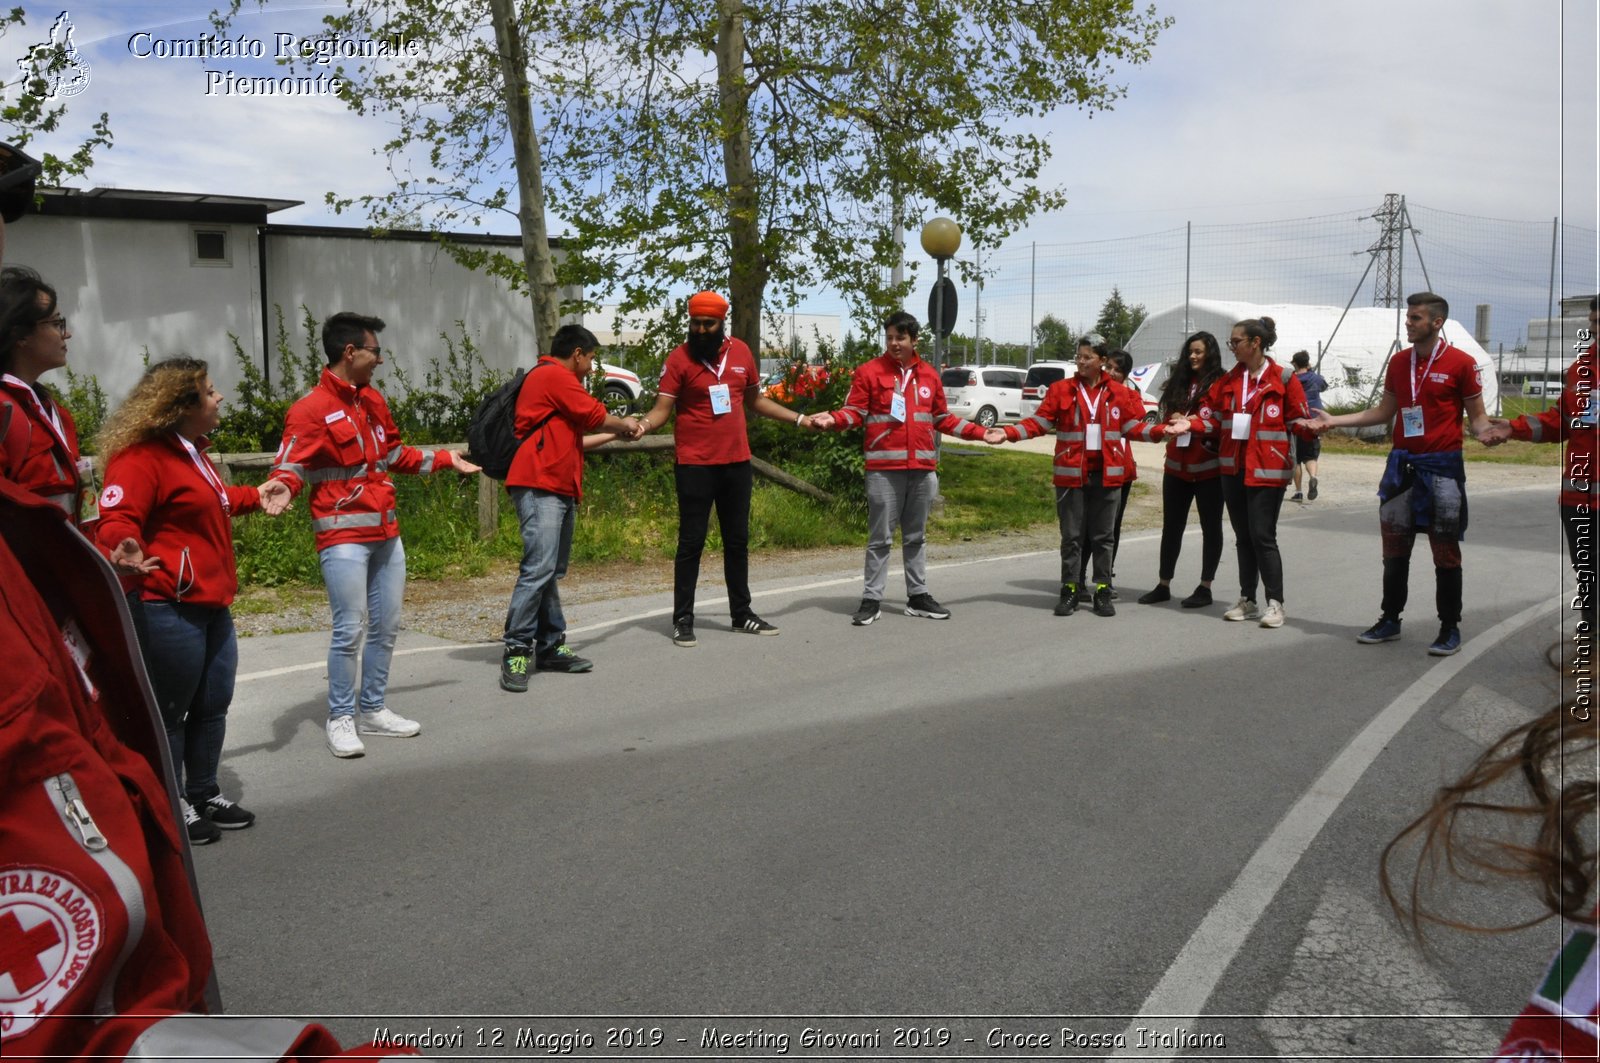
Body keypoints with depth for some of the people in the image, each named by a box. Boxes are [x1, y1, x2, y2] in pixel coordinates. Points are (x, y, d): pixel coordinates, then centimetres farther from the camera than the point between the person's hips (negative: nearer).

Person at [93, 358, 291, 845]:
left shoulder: (191, 450, 17)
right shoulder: (141, 457, -16)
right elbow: (117, 518, -27)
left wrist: (255, 497, 37)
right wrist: (124, 552, -46)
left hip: (211, 603, 10)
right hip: (167, 608, -10)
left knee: (213, 705, 17)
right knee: (169, 711, 3)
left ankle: (205, 795, 32)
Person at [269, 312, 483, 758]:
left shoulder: (373, 400, 14)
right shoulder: (311, 410, -10)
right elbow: (291, 467, -16)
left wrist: (443, 459, 30)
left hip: (386, 533, 8)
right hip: (344, 537, -8)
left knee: (386, 626, 12)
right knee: (350, 630, -7)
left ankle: (373, 710, 25)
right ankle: (340, 719, 7)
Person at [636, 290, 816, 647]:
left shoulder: (741, 351, 6)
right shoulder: (679, 358, -7)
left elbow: (755, 400, 18)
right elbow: (661, 409, -12)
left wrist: (800, 419, 18)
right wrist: (643, 425, -33)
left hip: (737, 462, 5)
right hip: (695, 466, -5)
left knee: (738, 540, 14)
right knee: (691, 542, 1)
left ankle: (742, 613, 26)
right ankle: (683, 619, 10)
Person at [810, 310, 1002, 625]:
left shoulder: (929, 375, 13)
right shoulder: (869, 371, 1)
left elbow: (943, 419, 19)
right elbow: (854, 412, -3)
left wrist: (980, 433, 18)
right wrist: (831, 420, -23)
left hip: (923, 468, 4)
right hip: (884, 468, -4)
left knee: (916, 537, 13)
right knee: (880, 538, -1)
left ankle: (918, 596, 22)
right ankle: (871, 599, 6)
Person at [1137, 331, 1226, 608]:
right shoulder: (1179, 383, 13)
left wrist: (1188, 422, -16)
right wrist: (1174, 422, -5)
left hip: (1209, 467, -6)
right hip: (1177, 465, 6)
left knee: (1210, 526, 6)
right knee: (1171, 526, 10)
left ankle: (1205, 587, 13)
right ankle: (1163, 585, 18)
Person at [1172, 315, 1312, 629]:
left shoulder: (1283, 379, -5)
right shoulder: (1229, 379, 10)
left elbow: (1297, 419, -4)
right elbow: (1212, 415, 10)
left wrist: (1309, 427, -25)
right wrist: (1190, 424, -7)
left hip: (1266, 471, -6)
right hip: (1233, 468, 6)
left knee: (1262, 536, -7)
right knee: (1243, 536, 12)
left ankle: (1275, 603, 4)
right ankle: (1247, 601, 21)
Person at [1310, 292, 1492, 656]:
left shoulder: (1460, 362, -7)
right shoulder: (1399, 362, 8)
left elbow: (1477, 414, -3)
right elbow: (1384, 411, 15)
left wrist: (1486, 432, -26)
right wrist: (1334, 420, 9)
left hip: (1442, 466, -5)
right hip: (1402, 464, 5)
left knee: (1445, 551, 3)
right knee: (1394, 547, 10)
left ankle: (1450, 629, 14)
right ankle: (1390, 619, 21)